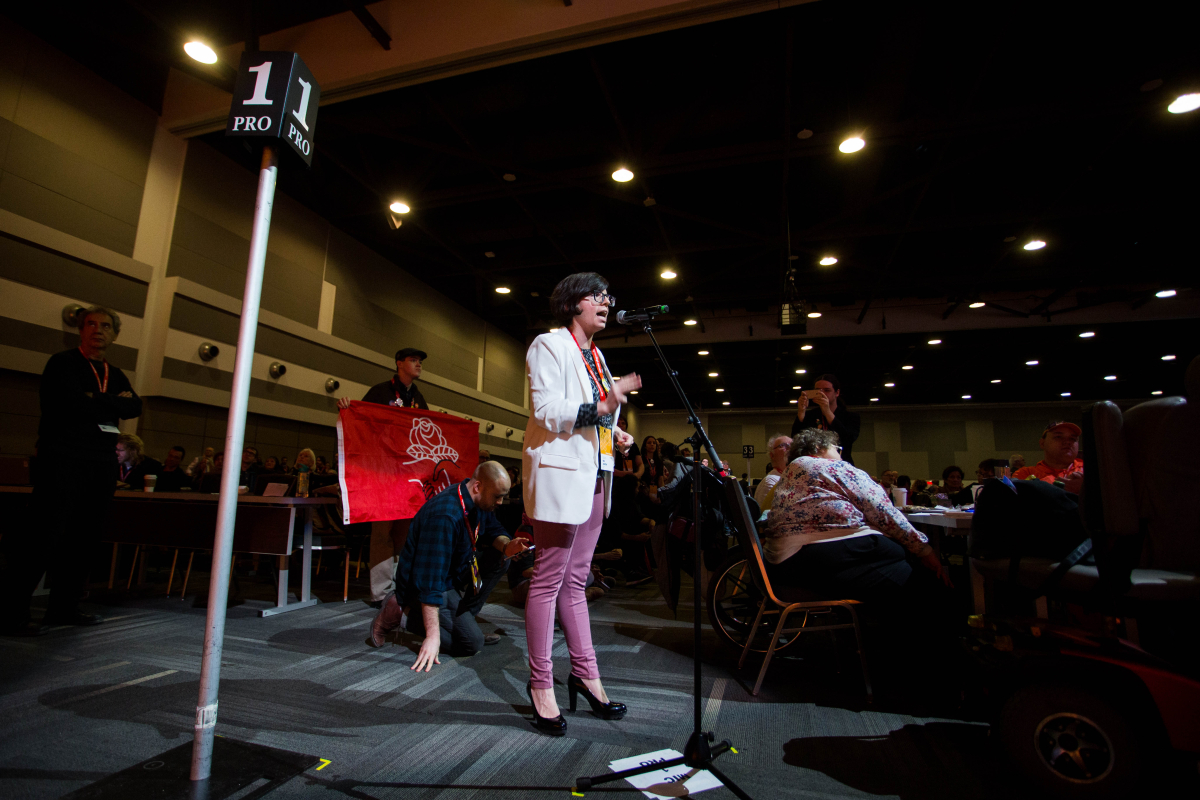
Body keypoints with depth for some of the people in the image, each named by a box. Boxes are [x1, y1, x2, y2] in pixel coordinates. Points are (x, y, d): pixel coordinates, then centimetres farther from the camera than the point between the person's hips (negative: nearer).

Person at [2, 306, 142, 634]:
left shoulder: (115, 374, 20)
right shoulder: (62, 363, 2)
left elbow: (135, 406, 3)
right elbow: (77, 404, -15)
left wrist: (96, 403, -9)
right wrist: (114, 405, -3)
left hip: (101, 466, 6)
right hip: (63, 462, -6)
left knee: (82, 539, 7)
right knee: (46, 536, -7)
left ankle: (64, 608, 14)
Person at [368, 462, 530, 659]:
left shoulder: (478, 502, -6)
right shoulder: (444, 516, -34)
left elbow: (494, 531, 7)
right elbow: (431, 578, -34)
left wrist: (507, 546, -18)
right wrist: (433, 636, -33)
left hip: (454, 571, 9)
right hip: (419, 584, -9)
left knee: (500, 559, -5)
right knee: (472, 643, -13)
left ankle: (462, 618, 2)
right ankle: (402, 614, -2)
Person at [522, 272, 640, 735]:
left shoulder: (594, 354, 20)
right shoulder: (549, 345, -5)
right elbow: (548, 411, -17)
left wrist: (615, 433, 8)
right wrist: (604, 406, -26)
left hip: (593, 476, 8)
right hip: (560, 474, -8)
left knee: (575, 580, 15)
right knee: (549, 579, 1)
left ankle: (585, 673, 25)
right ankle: (541, 684, 14)